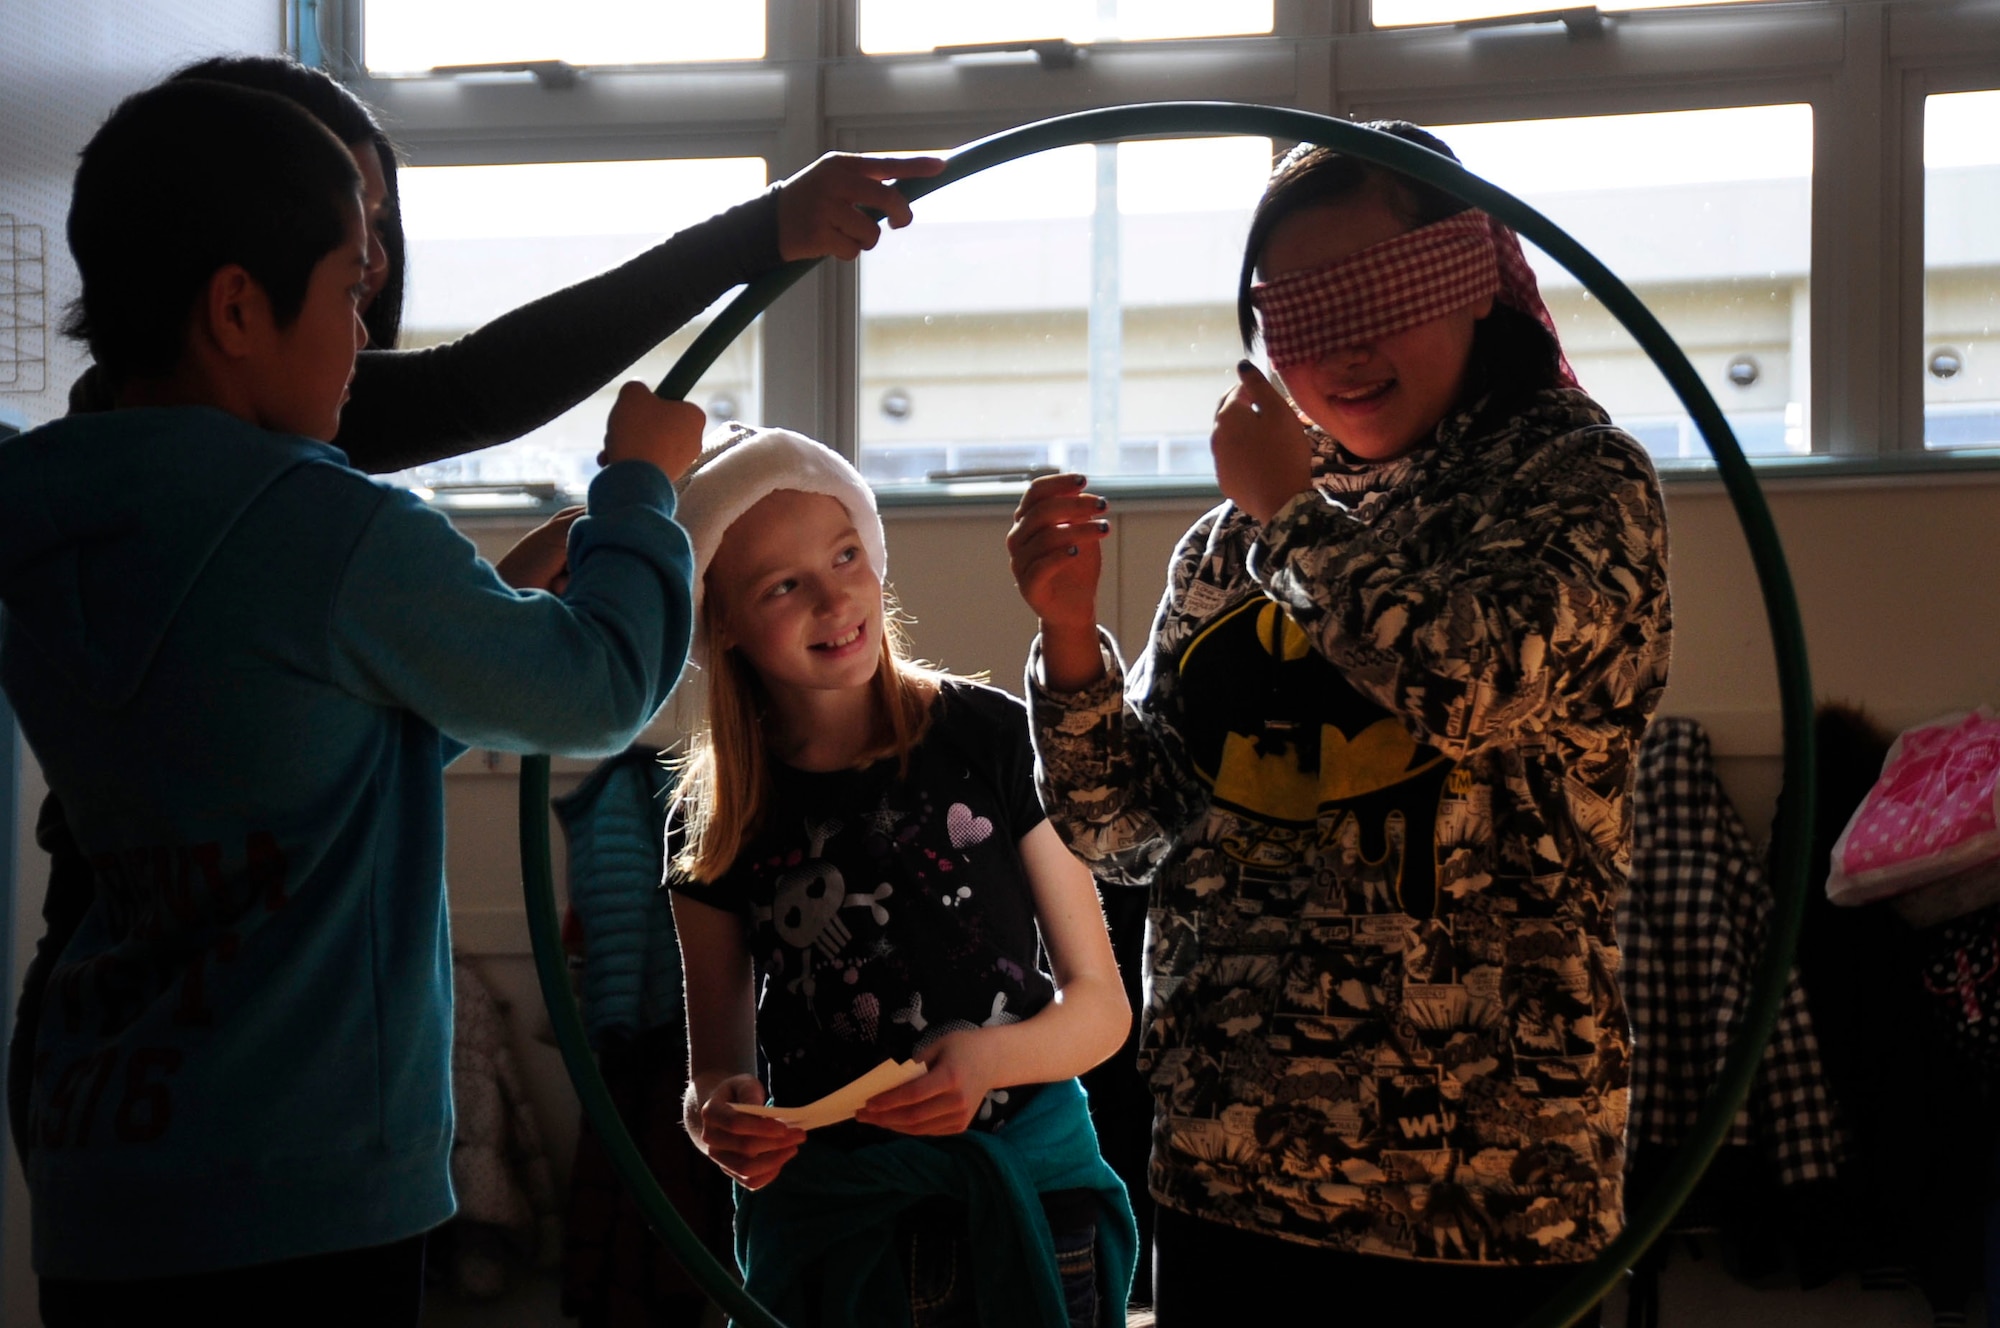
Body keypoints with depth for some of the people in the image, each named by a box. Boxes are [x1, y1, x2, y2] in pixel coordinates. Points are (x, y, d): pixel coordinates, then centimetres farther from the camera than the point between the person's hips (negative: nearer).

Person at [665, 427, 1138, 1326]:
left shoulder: (991, 738, -8)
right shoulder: (713, 824, -2)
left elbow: (1101, 1006, -4)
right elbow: (715, 1072, 4)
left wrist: (989, 1059, -24)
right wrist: (718, 1117, -19)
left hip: (1027, 1194, -1)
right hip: (819, 1212, 2)